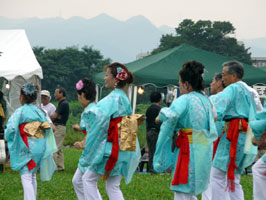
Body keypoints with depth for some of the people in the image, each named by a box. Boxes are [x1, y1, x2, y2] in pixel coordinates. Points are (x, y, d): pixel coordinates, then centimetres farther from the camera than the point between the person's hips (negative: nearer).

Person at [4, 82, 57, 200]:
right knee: (32, 175, 19)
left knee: (26, 177, -4)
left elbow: (11, 128, -18)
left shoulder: (20, 111, -10)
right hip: (41, 146, 6)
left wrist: (7, 138, 2)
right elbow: (48, 127, 10)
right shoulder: (39, 111, 8)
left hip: (27, 148, -6)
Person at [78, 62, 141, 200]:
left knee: (88, 179, 5)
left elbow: (101, 122, -21)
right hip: (122, 150, 8)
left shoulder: (112, 99, -14)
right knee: (113, 186, 11)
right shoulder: (124, 99, 14)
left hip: (110, 148, -8)